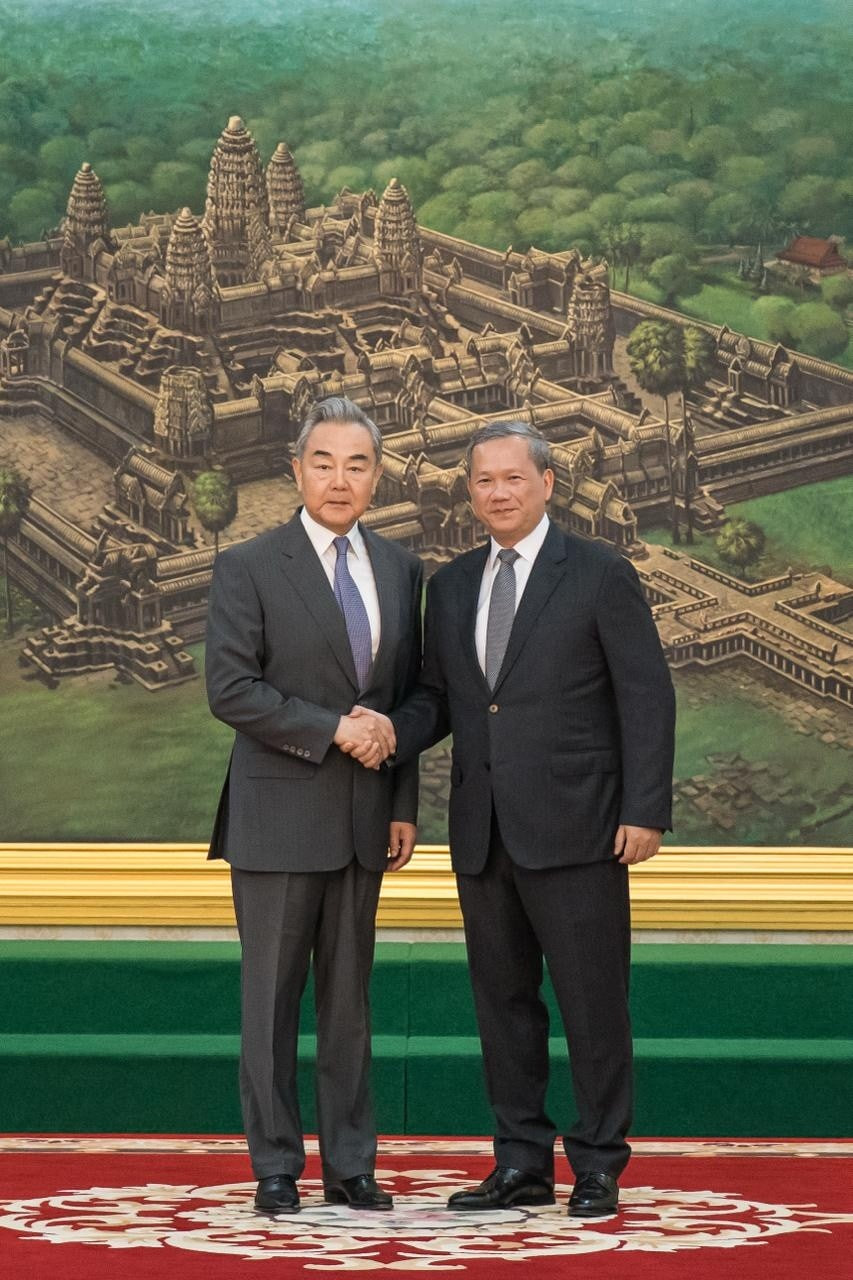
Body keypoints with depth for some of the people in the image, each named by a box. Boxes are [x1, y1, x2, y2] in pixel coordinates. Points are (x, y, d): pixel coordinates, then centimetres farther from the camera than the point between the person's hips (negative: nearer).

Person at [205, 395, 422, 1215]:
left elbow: (406, 695, 13)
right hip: (279, 817, -4)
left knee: (349, 998, 9)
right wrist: (333, 729, -17)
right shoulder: (248, 568, -5)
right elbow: (231, 691, -13)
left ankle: (349, 1164, 15)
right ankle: (276, 1168, 9)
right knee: (272, 997, 1)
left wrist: (405, 807, 8)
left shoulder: (398, 568, 10)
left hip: (363, 820, 4)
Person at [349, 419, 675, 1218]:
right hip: (484, 831, 5)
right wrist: (393, 734, -8)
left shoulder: (600, 575, -3)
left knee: (592, 1002, -1)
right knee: (503, 1000, 9)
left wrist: (646, 812, -12)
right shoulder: (450, 587, 13)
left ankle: (598, 1169, 8)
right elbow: (439, 696, 15)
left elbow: (646, 697, -5)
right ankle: (522, 1165, 17)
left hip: (573, 825, -5)